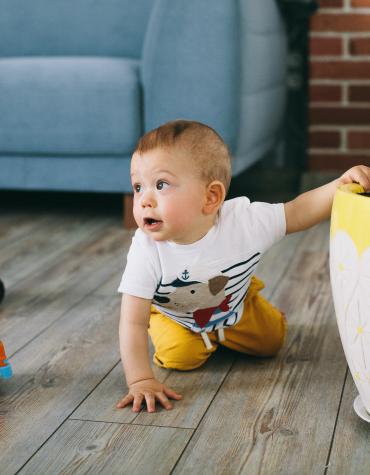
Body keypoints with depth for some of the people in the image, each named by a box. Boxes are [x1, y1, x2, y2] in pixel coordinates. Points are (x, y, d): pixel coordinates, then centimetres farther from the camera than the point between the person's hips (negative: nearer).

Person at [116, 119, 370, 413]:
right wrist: (140, 381, -44)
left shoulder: (245, 221, -37)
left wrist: (342, 184, -41)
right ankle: (207, 337, 16)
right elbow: (133, 322, -37)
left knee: (271, 342, 7)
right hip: (174, 315, -1)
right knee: (181, 358, -19)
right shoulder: (146, 249, -40)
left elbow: (298, 213, -25)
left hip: (234, 303, 2)